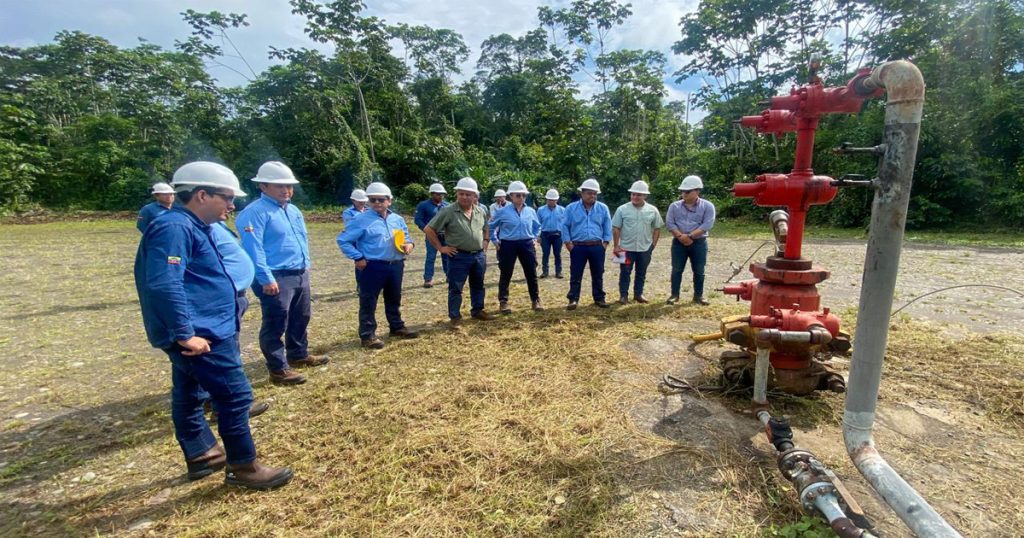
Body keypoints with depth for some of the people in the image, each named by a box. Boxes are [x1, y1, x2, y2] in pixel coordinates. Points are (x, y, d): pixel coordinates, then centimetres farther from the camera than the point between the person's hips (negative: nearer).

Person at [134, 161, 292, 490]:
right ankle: (243, 467, 10)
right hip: (201, 334, -11)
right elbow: (164, 285, -28)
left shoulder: (191, 227, 14)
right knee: (236, 395, -3)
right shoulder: (175, 227, -19)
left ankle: (202, 455, 37)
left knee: (188, 395, 20)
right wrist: (185, 334, -25)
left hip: (200, 331, 11)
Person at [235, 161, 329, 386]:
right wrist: (266, 279, -22)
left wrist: (305, 265, 17)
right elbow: (253, 249, -19)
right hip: (276, 278, -9)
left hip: (300, 275, 9)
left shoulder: (294, 210, 14)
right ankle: (278, 369, 11)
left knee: (301, 319, 20)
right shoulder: (255, 212, -13)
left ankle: (299, 355, 37)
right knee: (276, 325, 0)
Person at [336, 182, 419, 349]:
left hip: (396, 266, 6)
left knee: (394, 299, 19)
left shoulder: (398, 219, 8)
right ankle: (367, 335, 11)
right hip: (373, 267, -5)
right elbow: (343, 240, -7)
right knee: (368, 302, 1)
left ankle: (397, 327, 35)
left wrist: (409, 244, -3)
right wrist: (358, 258, -13)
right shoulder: (362, 220, -9)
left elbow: (405, 237, 21)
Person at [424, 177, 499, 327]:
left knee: (478, 286, 17)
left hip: (479, 255, 5)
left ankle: (478, 311, 33)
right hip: (458, 257, -5)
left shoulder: (481, 211, 4)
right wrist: (440, 247, -9)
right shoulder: (447, 211, -12)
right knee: (455, 288, 3)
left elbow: (485, 228, 25)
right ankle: (455, 316, 16)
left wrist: (485, 241, 10)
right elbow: (428, 229, -9)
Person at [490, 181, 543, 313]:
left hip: (527, 244, 3)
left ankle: (535, 300, 18)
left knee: (532, 273, 5)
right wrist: (495, 241, 2)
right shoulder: (503, 211, -6)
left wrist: (535, 239, 10)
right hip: (508, 245, -2)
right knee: (506, 274, 4)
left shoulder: (531, 211, 4)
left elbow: (537, 226, 21)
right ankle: (503, 302, 14)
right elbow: (491, 226, 6)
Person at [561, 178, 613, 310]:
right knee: (575, 275, 1)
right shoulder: (571, 208, 0)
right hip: (578, 247, -2)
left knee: (598, 275, 10)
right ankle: (573, 300, 7)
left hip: (597, 247, 2)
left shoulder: (603, 208, 5)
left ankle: (599, 298, 21)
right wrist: (568, 243, -3)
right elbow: (565, 226, 3)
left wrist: (606, 242, 3)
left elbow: (607, 226, 10)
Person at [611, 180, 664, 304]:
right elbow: (616, 228, -3)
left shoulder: (652, 210, 1)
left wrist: (653, 244, 2)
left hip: (645, 248, 2)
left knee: (641, 273, 13)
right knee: (625, 272, 4)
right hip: (626, 247, -2)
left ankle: (638, 294, 26)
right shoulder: (622, 209, -4)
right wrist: (616, 246, -6)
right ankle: (623, 295, 15)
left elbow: (657, 228, 9)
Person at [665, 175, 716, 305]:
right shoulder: (675, 206, 4)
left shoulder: (707, 206, -3)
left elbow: (707, 225, -12)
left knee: (699, 270, 7)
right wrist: (680, 236, -17)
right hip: (678, 243, 1)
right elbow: (669, 223, -4)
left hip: (699, 243, -1)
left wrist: (690, 236, -20)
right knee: (676, 269, 5)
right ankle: (674, 295, 15)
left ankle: (698, 295, 19)